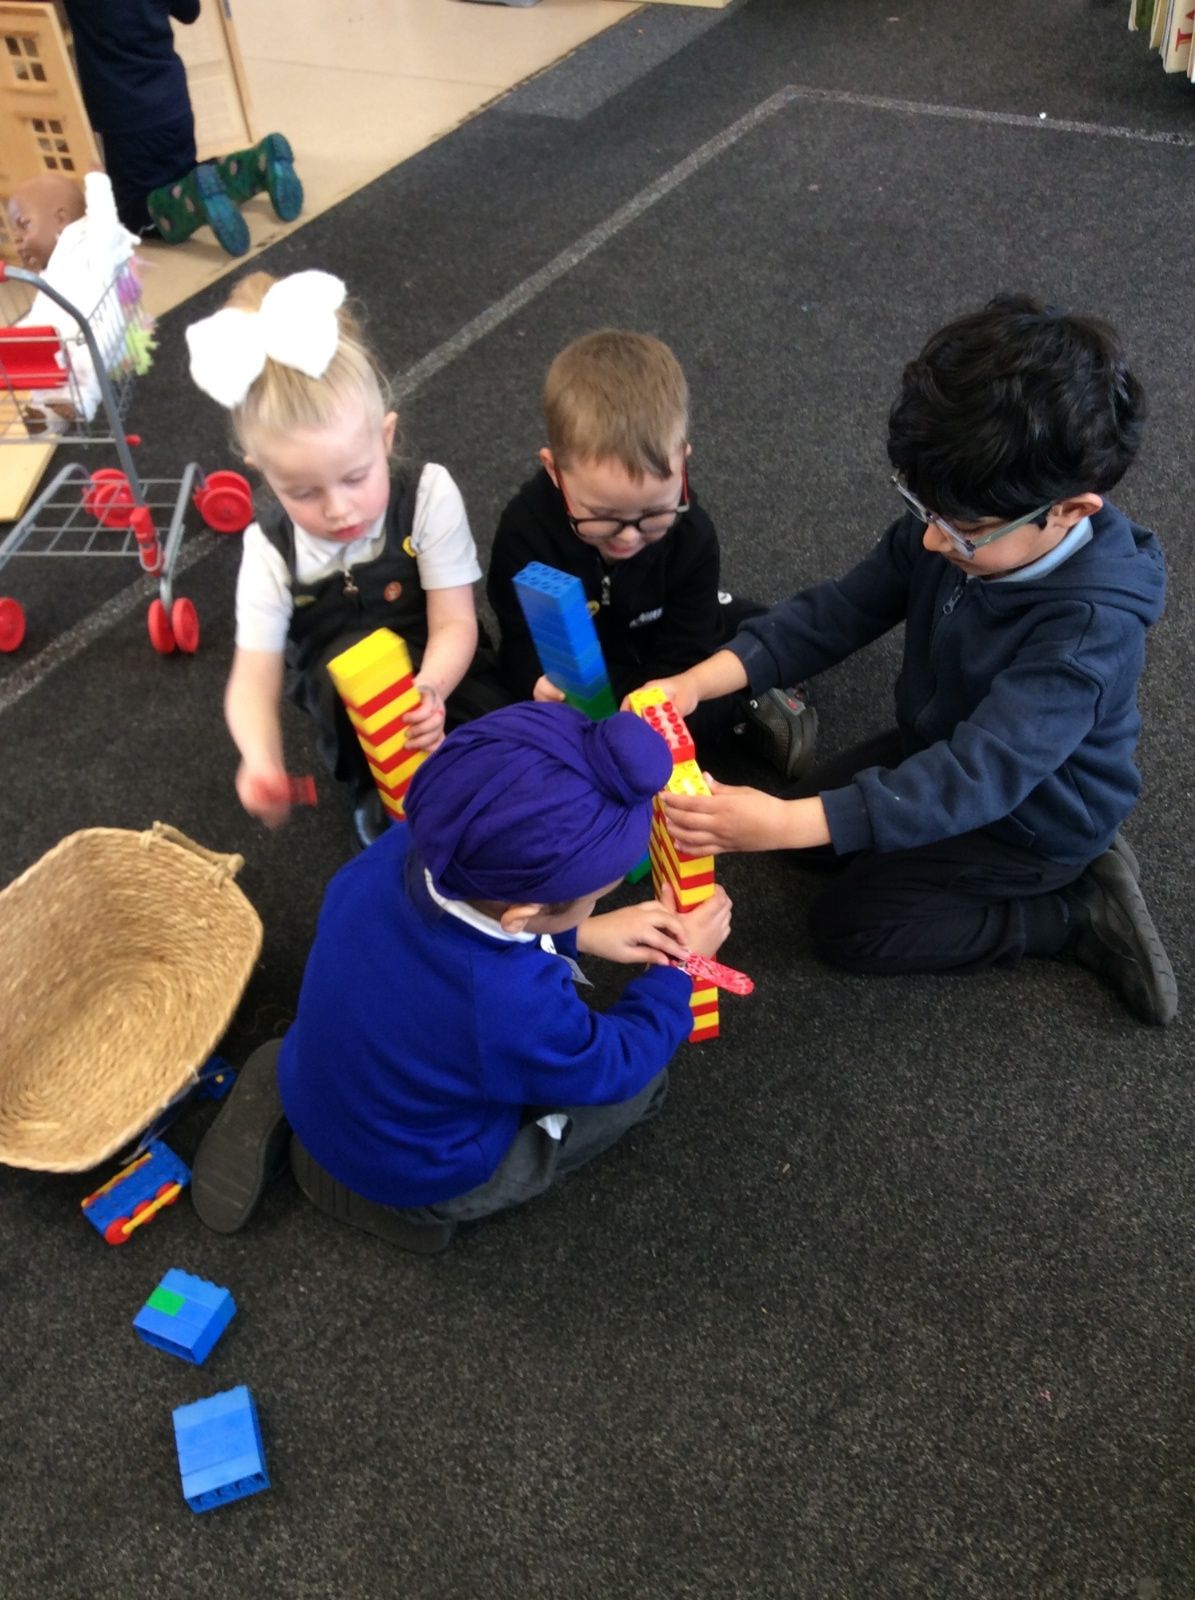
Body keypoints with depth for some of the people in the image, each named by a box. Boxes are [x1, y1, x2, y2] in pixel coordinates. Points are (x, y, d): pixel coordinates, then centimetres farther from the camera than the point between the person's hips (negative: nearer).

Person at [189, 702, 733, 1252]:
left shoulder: (400, 851, -25)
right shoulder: (514, 1009, -41)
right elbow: (615, 1068, -17)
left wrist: (583, 934, -4)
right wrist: (678, 967, -3)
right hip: (419, 1174, -5)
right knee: (641, 1080, 5)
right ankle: (403, 1198, 5)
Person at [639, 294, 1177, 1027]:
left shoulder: (1090, 628, -40)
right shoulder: (957, 519, -21)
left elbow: (978, 778, -45)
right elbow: (844, 609, -14)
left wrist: (784, 823, -55)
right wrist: (700, 680, -29)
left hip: (1035, 814, -7)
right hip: (942, 745, 7)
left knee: (847, 925, -5)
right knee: (816, 817, 12)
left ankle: (1083, 912, 2)